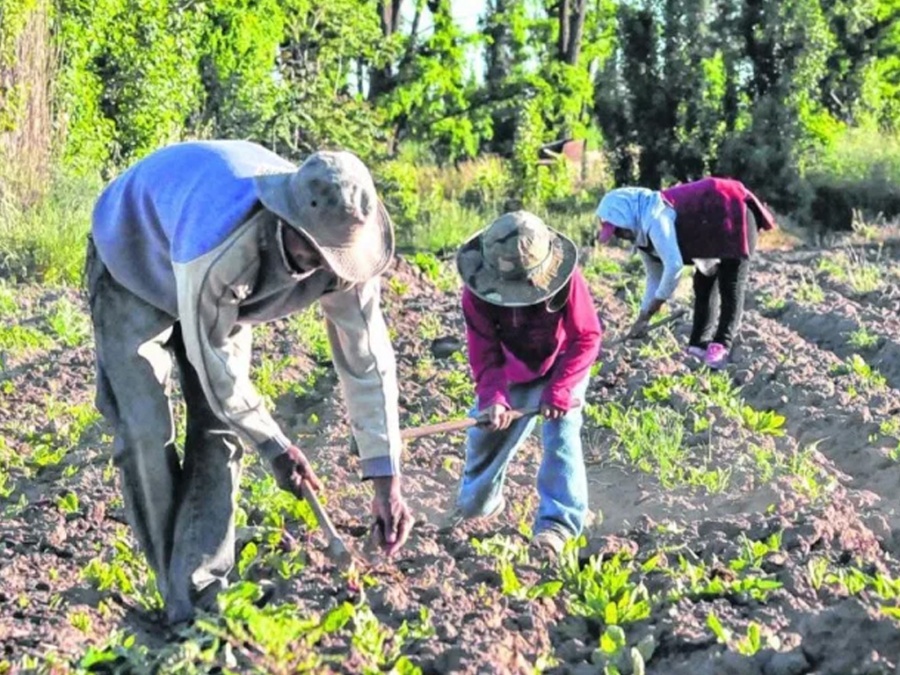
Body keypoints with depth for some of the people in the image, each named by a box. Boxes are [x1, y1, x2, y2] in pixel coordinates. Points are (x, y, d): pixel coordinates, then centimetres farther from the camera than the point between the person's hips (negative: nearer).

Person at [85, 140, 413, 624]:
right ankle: (176, 593, 1)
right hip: (135, 269, -5)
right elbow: (212, 360, -32)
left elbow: (367, 361, -21)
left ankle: (197, 601, -1)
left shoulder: (340, 245, -30)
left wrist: (386, 480, -22)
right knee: (147, 431, -14)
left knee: (219, 434, -5)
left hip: (224, 290, 5)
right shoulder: (220, 247, -47)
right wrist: (274, 447, -19)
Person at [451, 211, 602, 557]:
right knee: (486, 430, 8)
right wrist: (492, 397, -39)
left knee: (560, 434, -19)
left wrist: (560, 390, -31)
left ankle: (558, 522, -15)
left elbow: (587, 337, -26)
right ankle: (477, 502, 36)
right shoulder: (477, 293, -29)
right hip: (512, 373, 3)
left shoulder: (566, 282, -34)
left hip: (561, 368, -3)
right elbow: (484, 352, -23)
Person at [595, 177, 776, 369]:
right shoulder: (643, 234, 4)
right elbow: (655, 277, 9)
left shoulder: (654, 220, -27)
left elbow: (674, 265, -33)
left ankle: (722, 346, -13)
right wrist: (643, 317, 4)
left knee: (730, 285, -12)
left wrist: (653, 307, -22)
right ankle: (700, 343, 15)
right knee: (704, 282, 11)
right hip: (714, 229, 11)